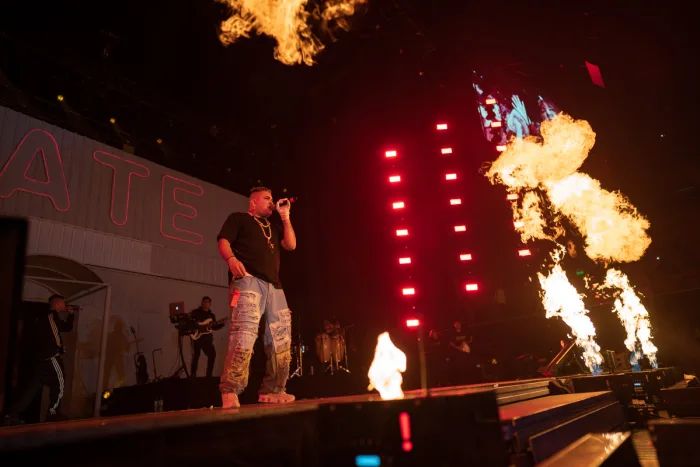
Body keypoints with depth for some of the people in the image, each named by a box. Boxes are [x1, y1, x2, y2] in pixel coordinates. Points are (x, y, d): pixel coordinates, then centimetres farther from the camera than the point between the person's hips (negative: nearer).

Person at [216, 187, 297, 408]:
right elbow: (223, 241, 3)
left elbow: (291, 245, 18)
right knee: (244, 333, -23)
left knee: (281, 339, 3)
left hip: (274, 286, 7)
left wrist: (285, 216, 17)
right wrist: (232, 259, -18)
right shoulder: (239, 218, 17)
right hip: (248, 280, -7)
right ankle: (230, 392, -22)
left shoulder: (273, 228, 32)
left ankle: (272, 390, 11)